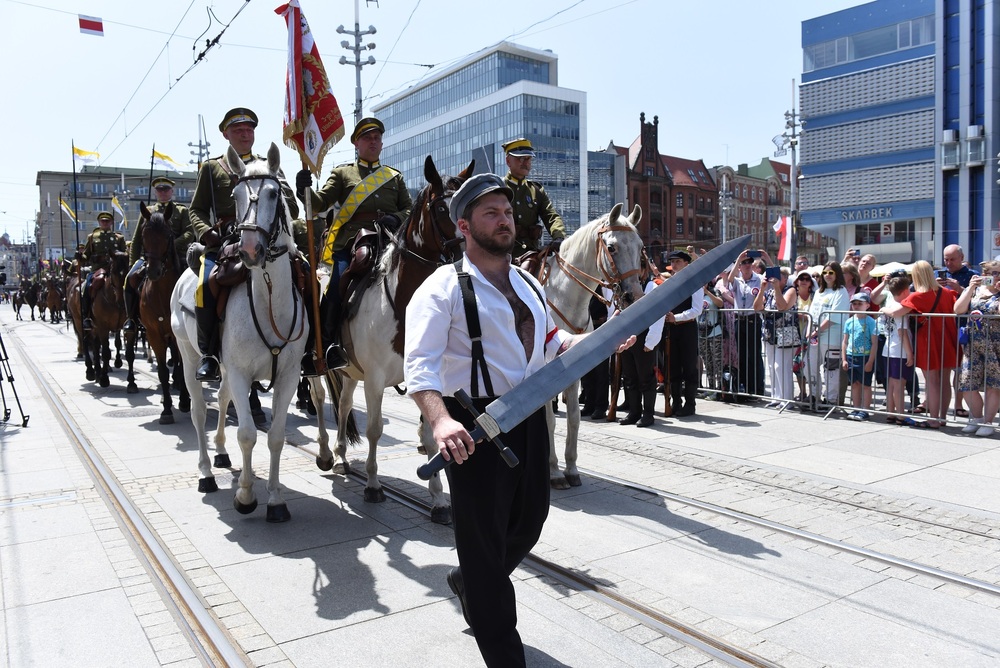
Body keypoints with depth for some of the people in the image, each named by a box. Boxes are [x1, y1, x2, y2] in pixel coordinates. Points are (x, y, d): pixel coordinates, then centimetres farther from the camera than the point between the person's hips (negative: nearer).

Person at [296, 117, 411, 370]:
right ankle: (326, 344, -9)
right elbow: (320, 202, 7)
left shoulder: (395, 176, 25)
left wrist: (396, 219, -5)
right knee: (337, 289, -20)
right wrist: (305, 191, -16)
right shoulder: (342, 173, 19)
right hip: (350, 243, -1)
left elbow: (410, 209, 18)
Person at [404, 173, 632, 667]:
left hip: (529, 418, 8)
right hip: (475, 426, -7)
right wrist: (440, 421, -37)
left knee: (530, 519, 19)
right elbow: (420, 364, -21)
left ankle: (468, 583, 48)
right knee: (484, 538, 3)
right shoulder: (444, 288, -10)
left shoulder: (529, 285, 14)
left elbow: (551, 343, 26)